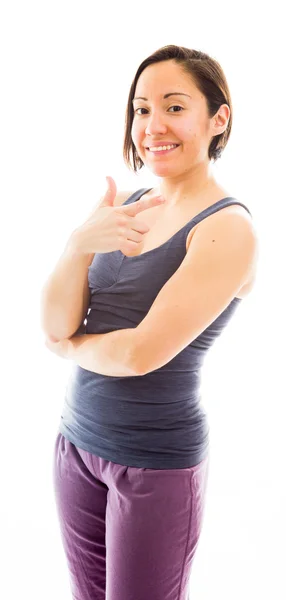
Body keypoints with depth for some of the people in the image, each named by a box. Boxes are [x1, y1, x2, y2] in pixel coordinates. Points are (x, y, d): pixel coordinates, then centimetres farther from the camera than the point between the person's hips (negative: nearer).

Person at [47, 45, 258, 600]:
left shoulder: (228, 228, -16)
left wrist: (71, 345, -3)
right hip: (76, 437, 6)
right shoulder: (122, 206, 2)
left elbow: (141, 355, -22)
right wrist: (80, 243, -20)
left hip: (156, 461, -5)